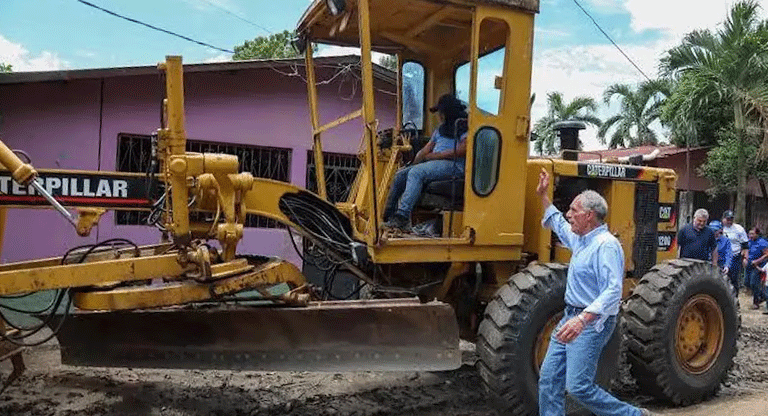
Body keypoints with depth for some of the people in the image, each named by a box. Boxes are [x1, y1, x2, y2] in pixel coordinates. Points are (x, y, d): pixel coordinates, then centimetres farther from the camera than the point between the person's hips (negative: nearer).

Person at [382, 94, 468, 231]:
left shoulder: (464, 126, 2)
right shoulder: (441, 129, 30)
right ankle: (387, 217, -5)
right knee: (400, 175, -5)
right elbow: (426, 149, 25)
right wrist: (415, 162, 6)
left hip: (454, 165, -9)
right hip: (435, 163, 9)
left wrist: (435, 155, -9)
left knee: (416, 172, -31)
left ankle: (403, 217, -39)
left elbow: (462, 150, -14)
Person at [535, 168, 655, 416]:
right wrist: (543, 196, 32)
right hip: (571, 318, 10)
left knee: (579, 387, -11)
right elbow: (559, 226, 35)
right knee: (548, 379, 7)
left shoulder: (606, 245, -19)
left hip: (592, 323, -10)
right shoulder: (580, 240, 12)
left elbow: (613, 292, -30)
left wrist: (583, 319, -41)